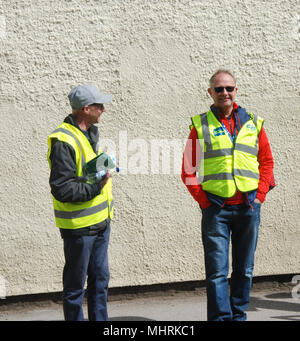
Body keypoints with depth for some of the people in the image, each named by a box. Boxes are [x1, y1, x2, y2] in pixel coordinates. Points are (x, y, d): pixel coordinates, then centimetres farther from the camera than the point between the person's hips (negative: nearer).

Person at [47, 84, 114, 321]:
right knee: (76, 285, 3)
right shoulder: (64, 141, -19)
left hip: (100, 221, 9)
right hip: (79, 226, -9)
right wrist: (95, 187, -22)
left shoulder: (90, 133, 12)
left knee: (100, 279, 16)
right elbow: (62, 189, -23)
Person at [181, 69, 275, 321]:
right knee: (217, 271, -4)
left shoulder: (253, 123, 9)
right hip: (216, 208, -2)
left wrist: (260, 196, 1)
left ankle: (238, 315, 22)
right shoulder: (201, 125, 3)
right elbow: (188, 170, 2)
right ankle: (220, 317, 2)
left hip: (248, 207, 3)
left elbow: (267, 161, 11)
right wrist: (204, 201, -5)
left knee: (244, 269, 10)